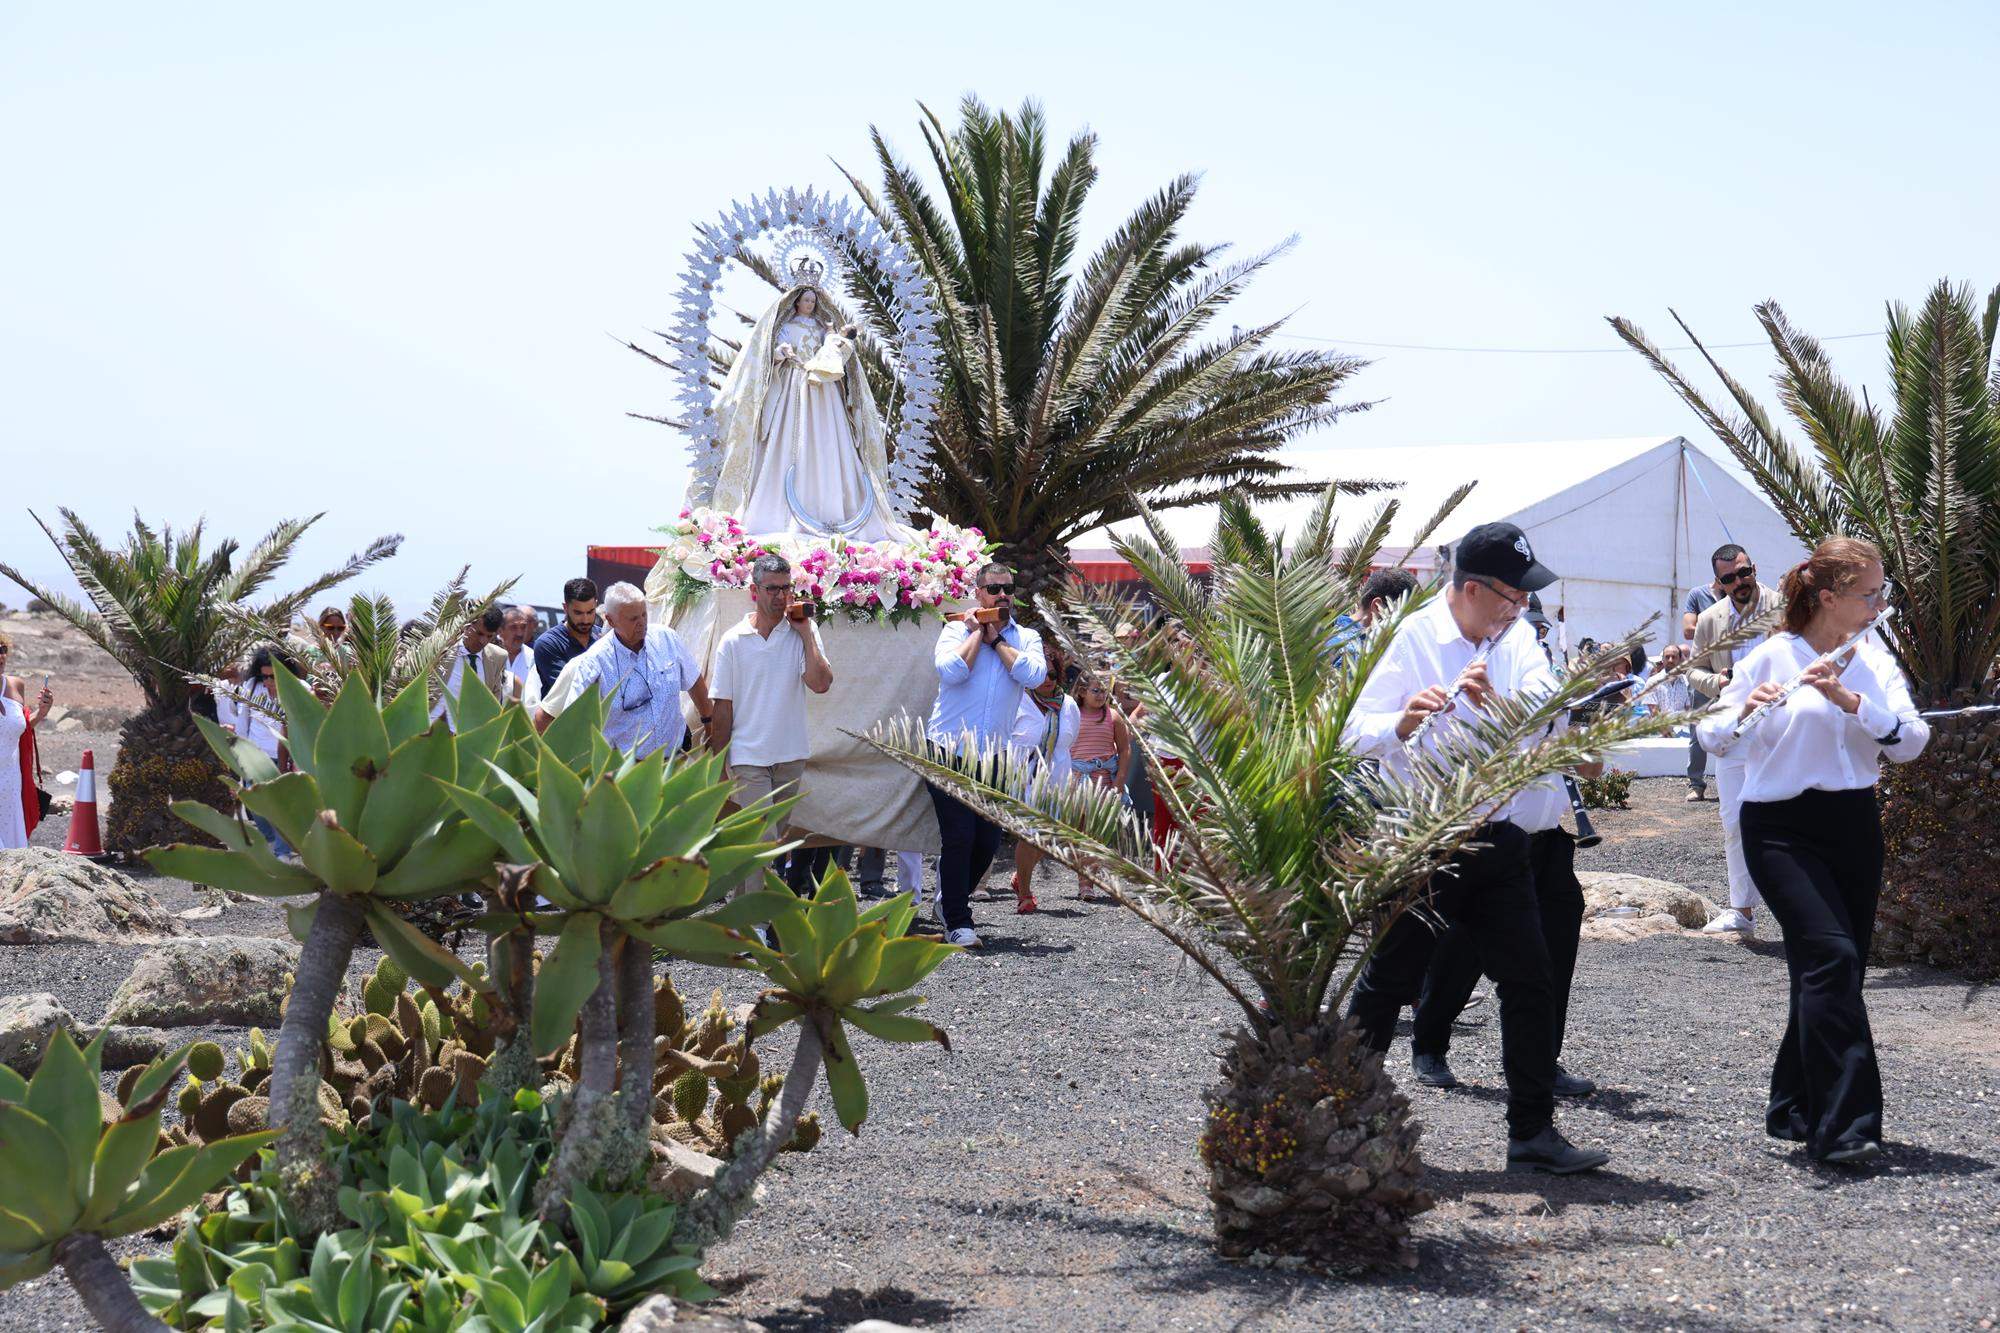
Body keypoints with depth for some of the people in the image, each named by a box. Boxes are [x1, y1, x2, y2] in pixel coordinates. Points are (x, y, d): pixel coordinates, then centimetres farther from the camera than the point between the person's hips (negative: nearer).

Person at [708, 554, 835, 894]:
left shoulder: (802, 633, 3)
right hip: (748, 759, -2)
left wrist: (805, 633, -11)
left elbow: (821, 683, -12)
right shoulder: (733, 641, 0)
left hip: (791, 757, 2)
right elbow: (722, 707, 3)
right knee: (763, 840, -10)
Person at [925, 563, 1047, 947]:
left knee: (989, 840, 7)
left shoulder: (1026, 639, 9)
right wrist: (978, 632, -8)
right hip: (951, 750, -3)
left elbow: (1034, 675, -12)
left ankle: (950, 899, 30)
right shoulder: (957, 629, 2)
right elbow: (951, 671, -17)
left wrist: (996, 640, -7)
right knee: (959, 836, -9)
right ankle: (957, 922, -2)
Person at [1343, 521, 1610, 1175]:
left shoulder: (1517, 641, 5)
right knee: (1386, 986, 3)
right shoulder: (1413, 638, -10)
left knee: (1530, 980, 3)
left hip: (1496, 839, 5)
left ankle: (1532, 1133, 10)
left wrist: (1494, 701, -29)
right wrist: (1404, 722, -36)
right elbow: (1357, 733, -15)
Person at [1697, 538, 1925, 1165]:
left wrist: (1852, 701, -20)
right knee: (1833, 958, -19)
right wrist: (1744, 709, -26)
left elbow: (1912, 741, -6)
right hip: (1783, 829, -6)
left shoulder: (1874, 660, 7)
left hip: (1855, 827, 6)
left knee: (1833, 971, 8)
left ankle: (1795, 1110, 24)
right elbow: (1712, 737, -6)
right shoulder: (1772, 656, -7)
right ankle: (1844, 1124, -20)